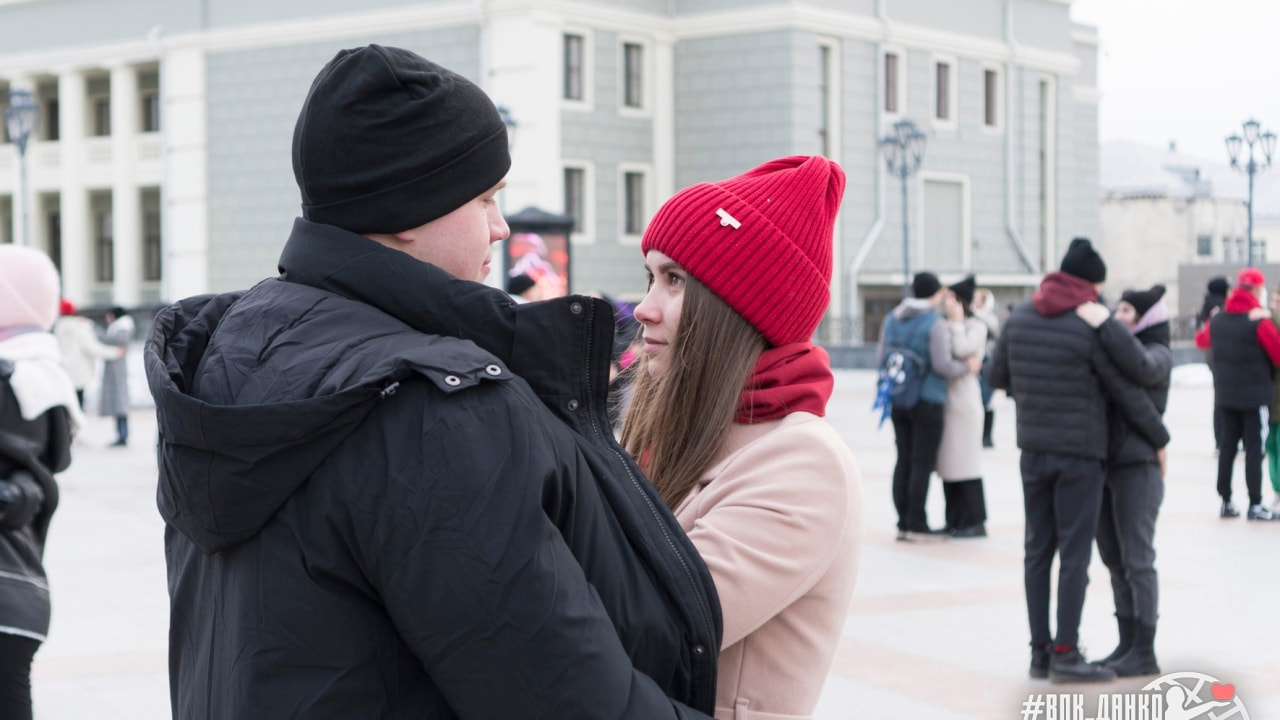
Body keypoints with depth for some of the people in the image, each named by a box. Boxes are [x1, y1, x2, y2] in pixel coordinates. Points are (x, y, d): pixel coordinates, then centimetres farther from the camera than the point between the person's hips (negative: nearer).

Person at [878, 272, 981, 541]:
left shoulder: (891, 319, 7)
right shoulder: (934, 324, -13)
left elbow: (880, 356, 11)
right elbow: (942, 364, -18)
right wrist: (968, 367, -1)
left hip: (898, 401, 6)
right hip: (926, 402, -6)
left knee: (904, 461, 10)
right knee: (923, 463, -1)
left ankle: (904, 523, 13)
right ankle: (916, 526, 1)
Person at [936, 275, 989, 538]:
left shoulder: (976, 326, -5)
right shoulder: (949, 327, 16)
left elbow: (962, 349, -21)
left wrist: (956, 323, -10)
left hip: (964, 398, -8)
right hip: (946, 398, 8)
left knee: (964, 461, -6)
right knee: (947, 461, 9)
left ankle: (975, 521, 0)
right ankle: (955, 520, 15)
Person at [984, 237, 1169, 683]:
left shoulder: (1020, 316, 2)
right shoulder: (1092, 326, -14)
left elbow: (995, 377, 11)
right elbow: (1128, 393, -7)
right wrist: (1160, 439, 6)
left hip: (1033, 450, 6)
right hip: (1079, 452, -6)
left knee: (1038, 549, 11)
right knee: (1075, 552, -1)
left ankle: (1040, 651, 14)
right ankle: (1065, 655, 0)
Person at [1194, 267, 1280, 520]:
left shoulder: (1217, 320, 2)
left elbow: (1201, 340, 21)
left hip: (1225, 395, 6)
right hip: (1255, 395, -6)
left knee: (1227, 446, 12)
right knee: (1254, 448, -1)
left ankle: (1226, 501, 15)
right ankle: (1255, 505, -1)